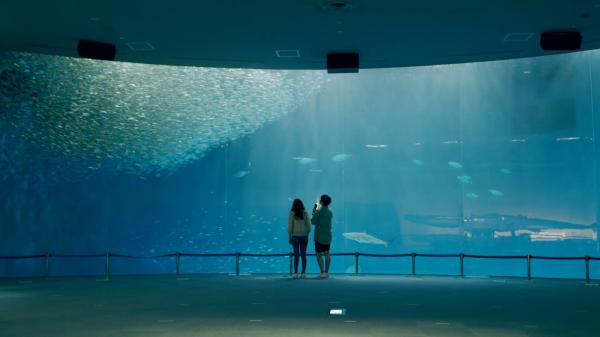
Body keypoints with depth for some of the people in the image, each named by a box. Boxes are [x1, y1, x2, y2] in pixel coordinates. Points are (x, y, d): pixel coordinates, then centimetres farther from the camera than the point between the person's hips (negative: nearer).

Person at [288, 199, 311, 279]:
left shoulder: (292, 214, -6)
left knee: (296, 255, 1)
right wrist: (307, 235, 10)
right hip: (304, 236, 2)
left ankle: (295, 273, -1)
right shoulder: (305, 213, 0)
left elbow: (290, 226, -6)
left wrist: (290, 237, 2)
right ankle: (303, 273, 5)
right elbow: (309, 225, 0)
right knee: (303, 255, 5)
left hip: (295, 236, -2)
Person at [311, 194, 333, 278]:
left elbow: (313, 222, -9)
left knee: (319, 254, 0)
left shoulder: (319, 212, -16)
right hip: (328, 236, 6)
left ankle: (322, 272, -5)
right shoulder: (330, 212, 5)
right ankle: (326, 272, 11)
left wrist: (314, 213, 3)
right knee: (327, 254, 10)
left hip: (319, 236, -6)